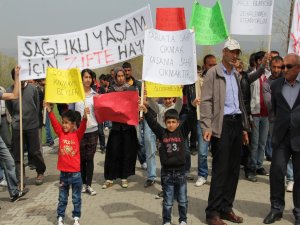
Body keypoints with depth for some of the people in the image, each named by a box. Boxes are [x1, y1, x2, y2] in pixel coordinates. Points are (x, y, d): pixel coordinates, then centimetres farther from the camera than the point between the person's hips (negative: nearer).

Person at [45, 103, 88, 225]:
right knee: (62, 198, 15)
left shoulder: (77, 135, -6)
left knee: (76, 198, 11)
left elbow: (82, 128, -23)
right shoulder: (61, 133, 1)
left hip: (75, 173, -2)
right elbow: (54, 123, -10)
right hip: (63, 173, 2)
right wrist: (49, 111, -23)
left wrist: (84, 117, -41)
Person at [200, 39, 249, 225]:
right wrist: (207, 127, -19)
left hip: (236, 123, 7)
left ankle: (226, 208, 19)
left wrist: (244, 128, 16)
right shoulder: (213, 73, -4)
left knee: (234, 169, 9)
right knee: (220, 169, -6)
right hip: (222, 124, -7)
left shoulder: (236, 75, 17)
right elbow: (206, 101, -10)